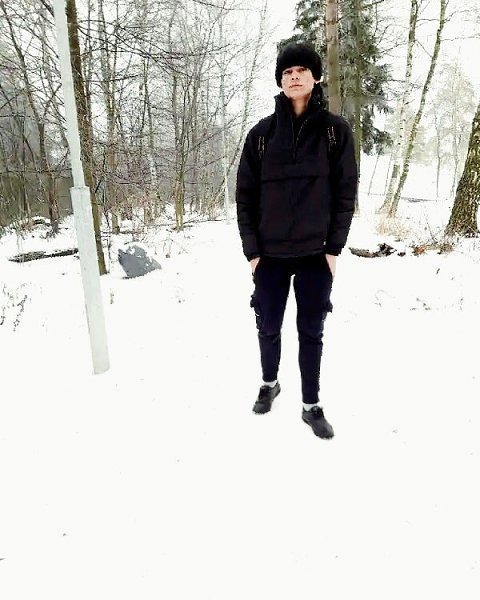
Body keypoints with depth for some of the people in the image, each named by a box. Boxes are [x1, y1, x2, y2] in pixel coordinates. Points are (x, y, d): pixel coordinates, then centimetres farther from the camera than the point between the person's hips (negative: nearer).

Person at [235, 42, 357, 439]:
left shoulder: (335, 130, 2)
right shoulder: (262, 133, 4)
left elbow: (346, 192, 1)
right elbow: (245, 195, 3)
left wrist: (334, 247, -6)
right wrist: (252, 250, -4)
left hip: (316, 253, -1)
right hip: (269, 254, 1)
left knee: (311, 332, 7)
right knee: (269, 327, 12)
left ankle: (312, 406, 23)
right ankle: (270, 383, 38)